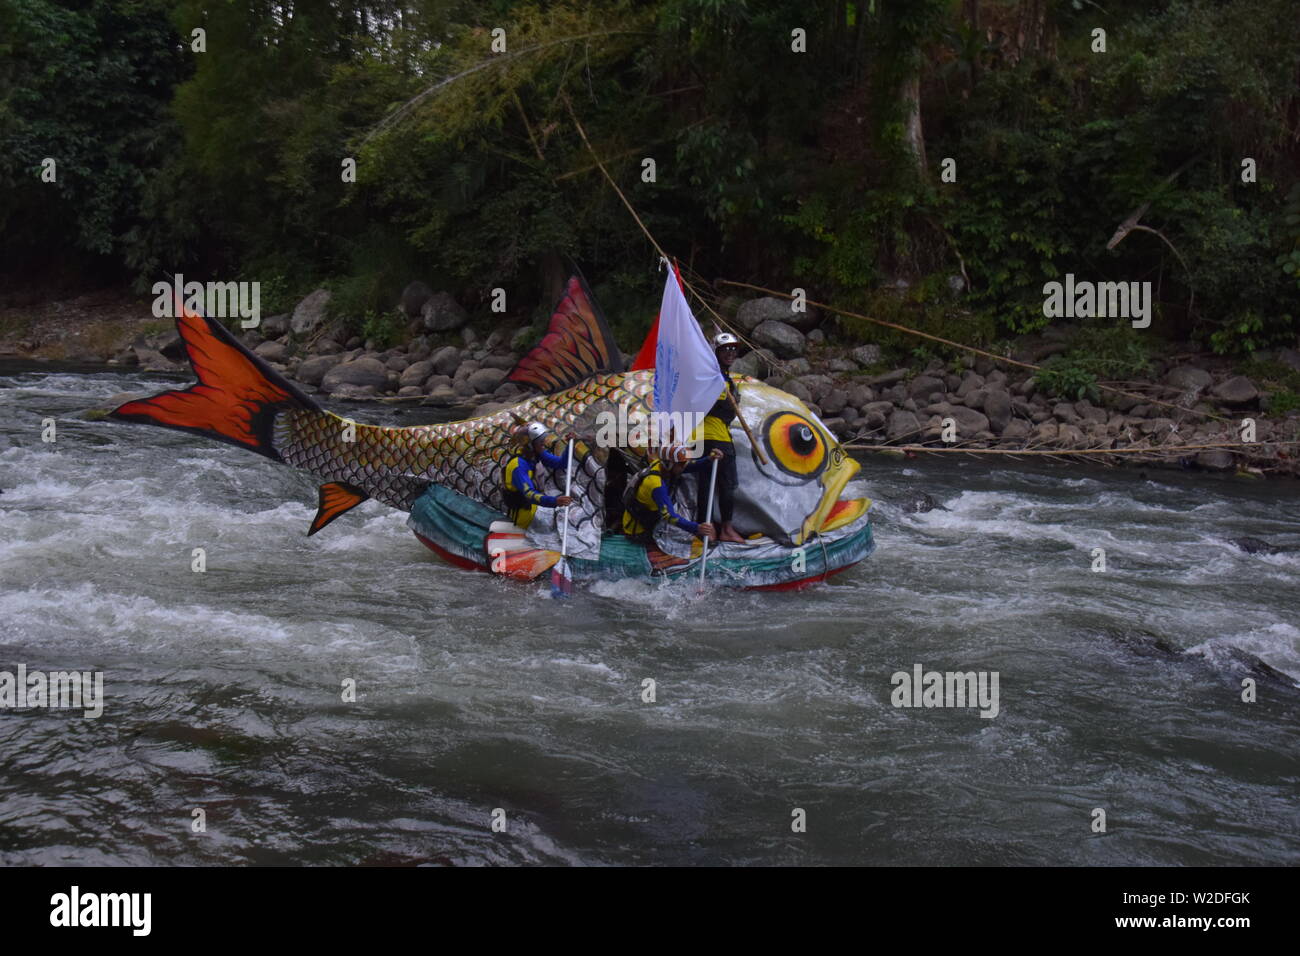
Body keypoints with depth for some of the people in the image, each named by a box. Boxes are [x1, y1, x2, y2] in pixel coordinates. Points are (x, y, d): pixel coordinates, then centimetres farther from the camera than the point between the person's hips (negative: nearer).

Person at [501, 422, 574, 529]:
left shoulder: (536, 454, -4)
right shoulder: (518, 465, -29)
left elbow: (560, 464, 2)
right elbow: (529, 494, -39)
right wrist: (554, 501, -53)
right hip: (524, 513, -8)